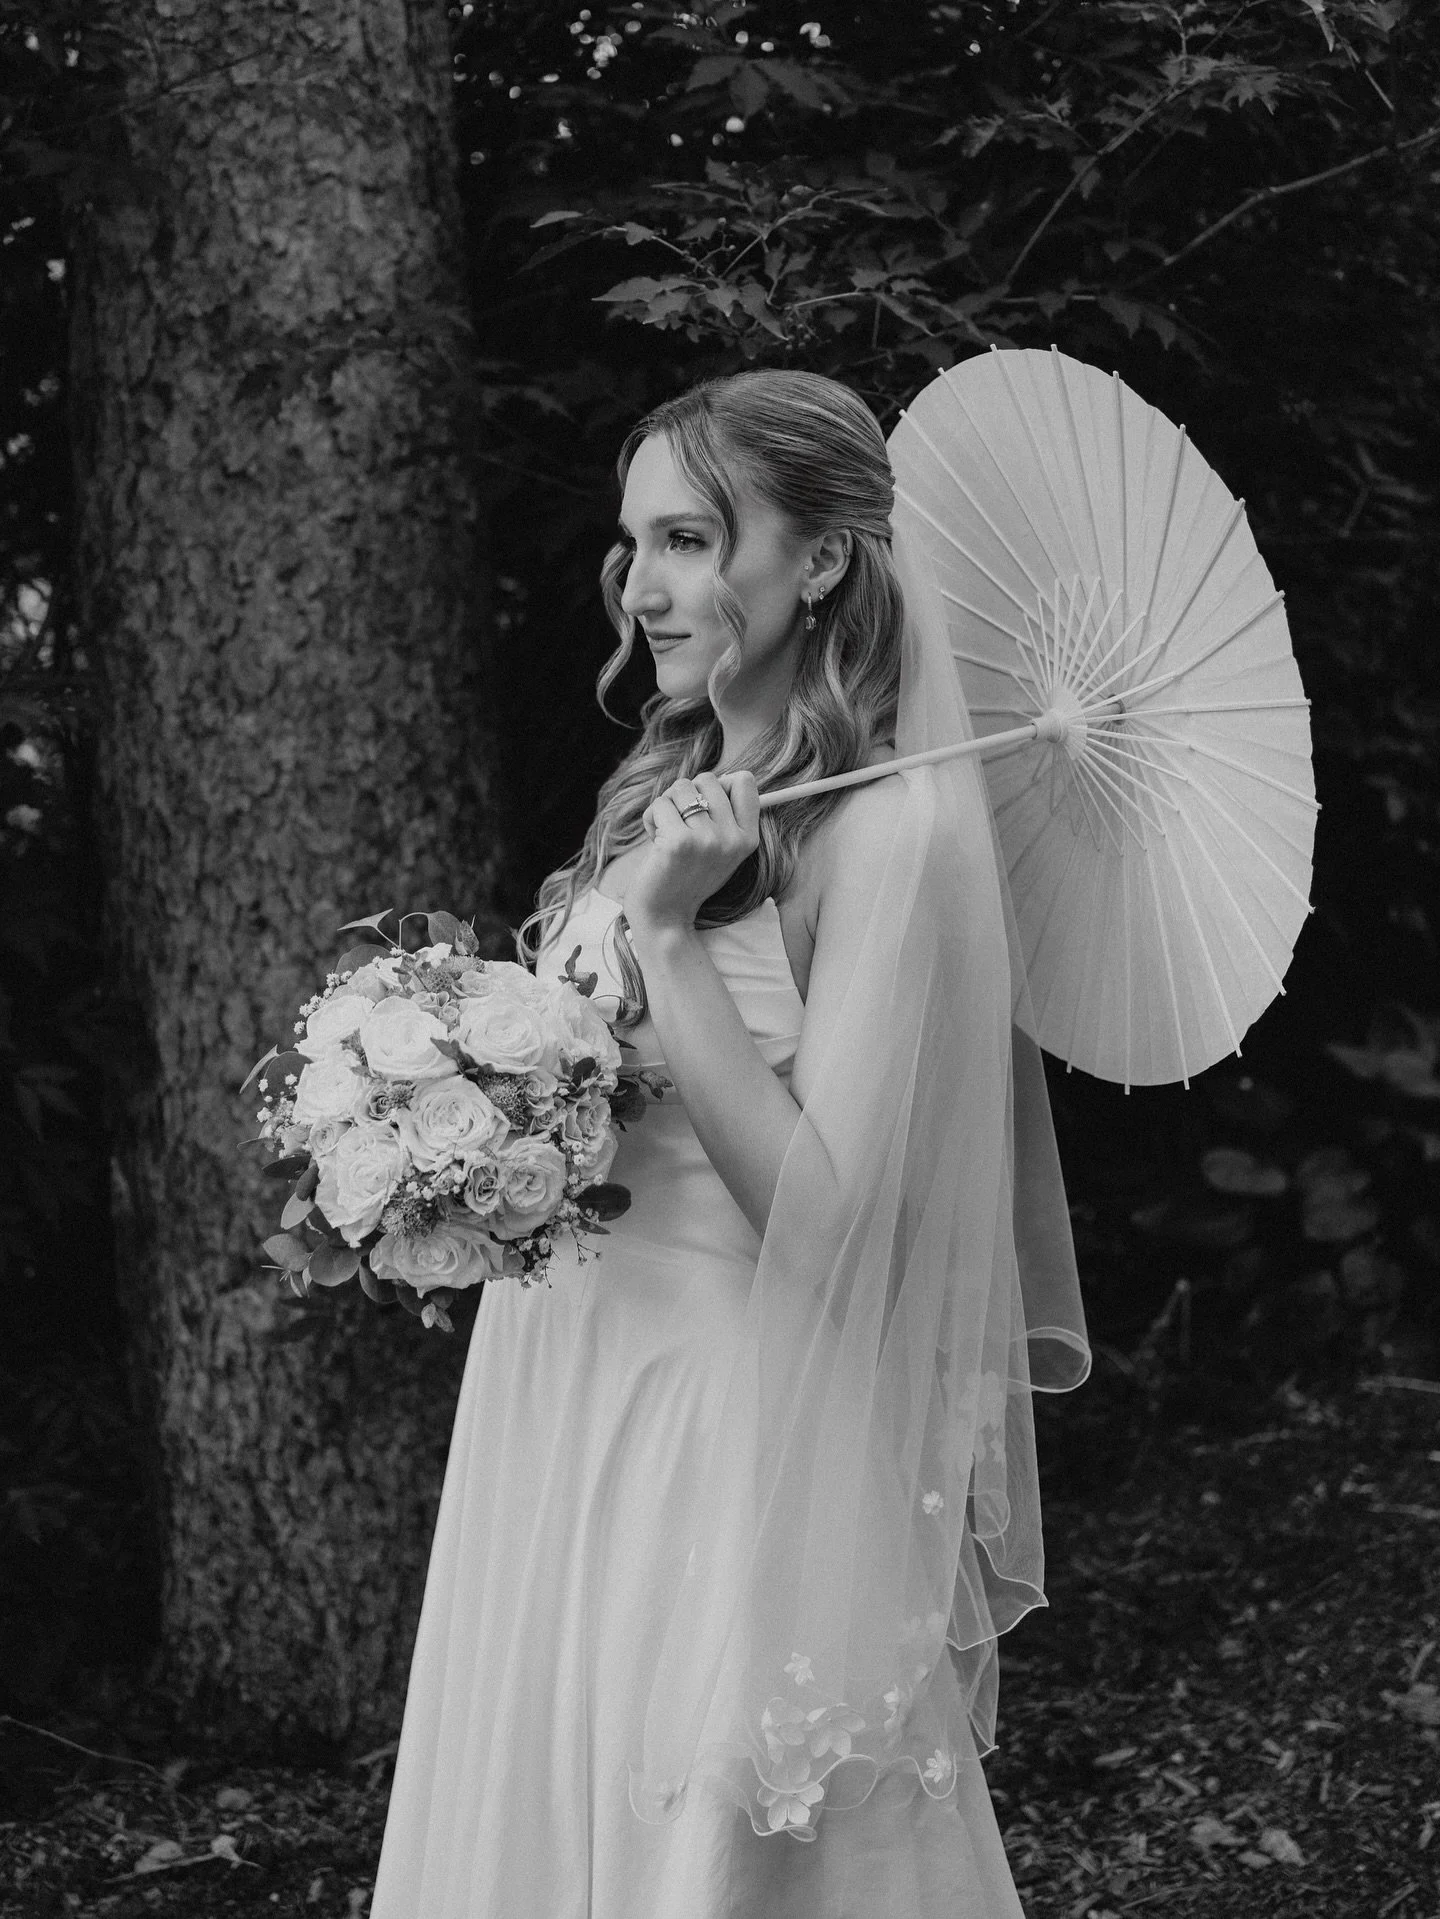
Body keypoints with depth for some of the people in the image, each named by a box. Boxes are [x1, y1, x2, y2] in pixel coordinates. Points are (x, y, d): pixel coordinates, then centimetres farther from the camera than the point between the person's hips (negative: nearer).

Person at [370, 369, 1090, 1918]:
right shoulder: (667, 789, 8)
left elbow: (826, 1208, -22)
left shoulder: (891, 830, -17)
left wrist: (667, 932, -22)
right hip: (559, 1397, 8)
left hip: (738, 1428, -8)